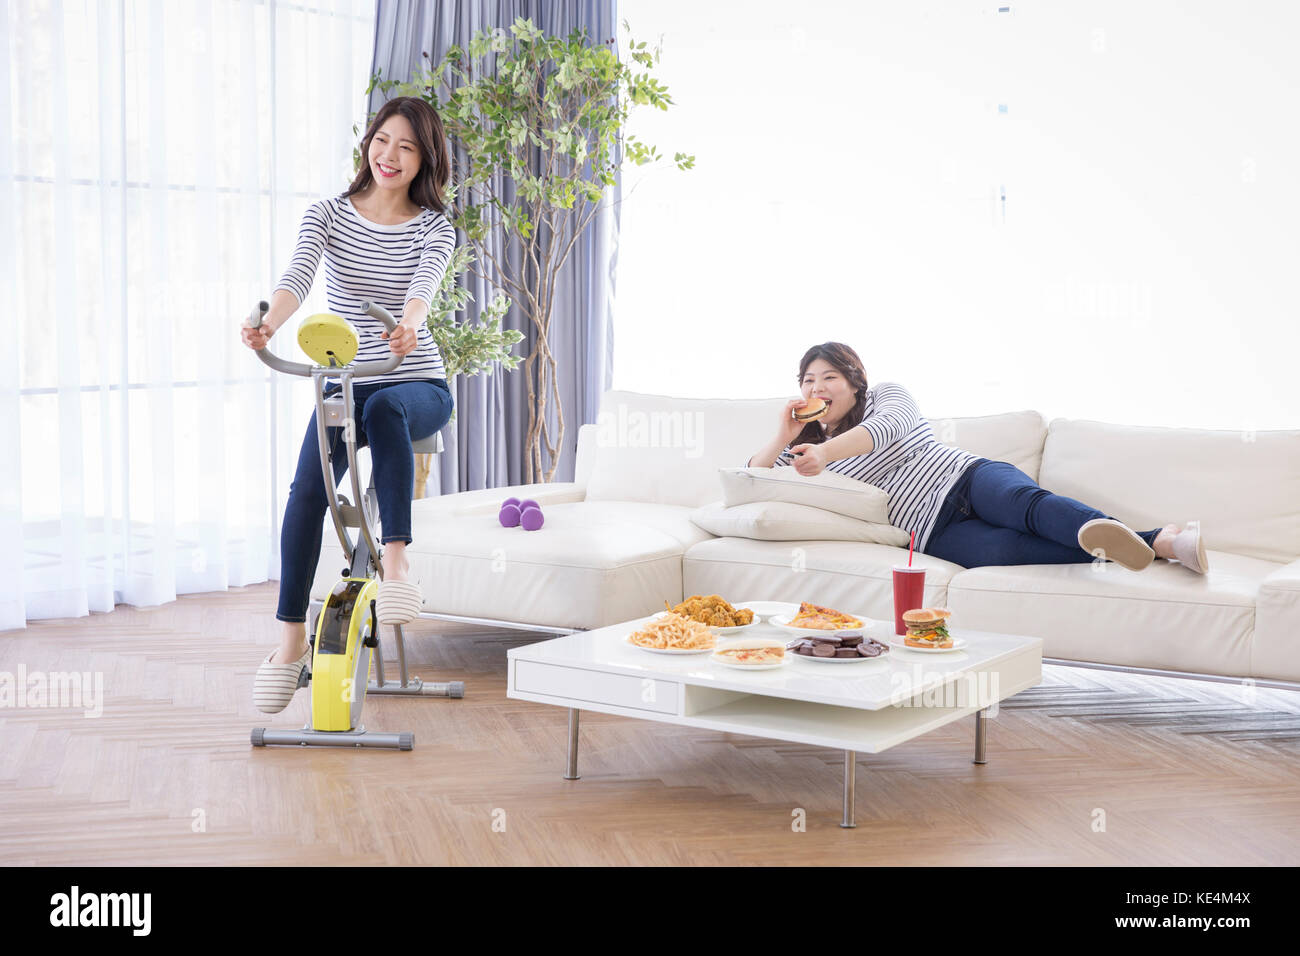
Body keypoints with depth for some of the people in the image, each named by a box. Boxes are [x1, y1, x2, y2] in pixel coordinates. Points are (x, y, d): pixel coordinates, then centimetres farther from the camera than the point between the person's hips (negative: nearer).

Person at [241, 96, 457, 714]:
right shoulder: (327, 214, 4)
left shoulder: (434, 228, 1)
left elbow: (423, 286, -22)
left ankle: (395, 558, -40)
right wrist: (269, 323, -39)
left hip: (416, 386, -1)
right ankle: (292, 638, -18)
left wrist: (407, 326, -47)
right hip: (344, 383, 1)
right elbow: (298, 275, -16)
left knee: (384, 409, -39)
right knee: (307, 489, -24)